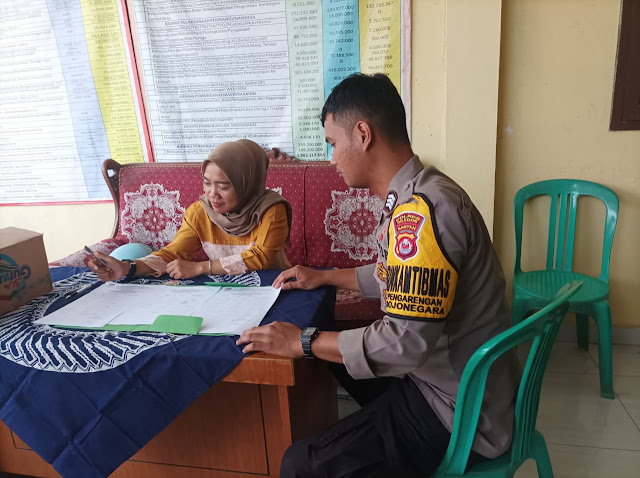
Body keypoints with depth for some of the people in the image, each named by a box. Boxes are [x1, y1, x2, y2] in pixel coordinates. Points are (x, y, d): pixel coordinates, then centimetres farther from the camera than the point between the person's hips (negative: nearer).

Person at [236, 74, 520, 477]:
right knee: (339, 359, 25)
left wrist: (304, 342, -20)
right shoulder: (413, 195, 3)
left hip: (462, 411, -9)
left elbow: (407, 341, -31)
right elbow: (397, 277, 17)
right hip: (443, 375, 10)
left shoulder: (422, 208, -29)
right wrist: (324, 277, 18)